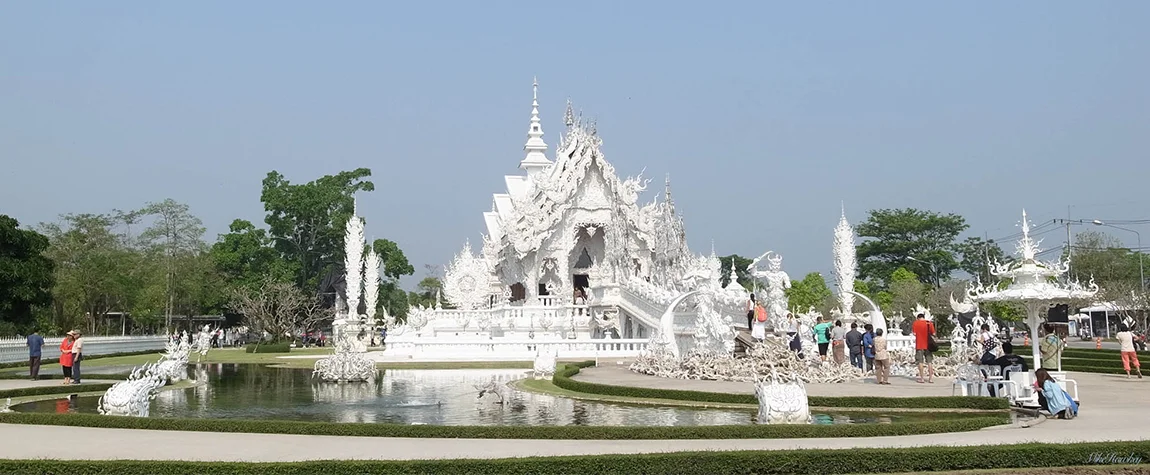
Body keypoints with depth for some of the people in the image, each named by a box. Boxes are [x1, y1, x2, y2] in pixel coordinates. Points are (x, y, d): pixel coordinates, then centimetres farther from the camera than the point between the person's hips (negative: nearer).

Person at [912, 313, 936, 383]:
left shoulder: (916, 323, -3)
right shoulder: (930, 323, 2)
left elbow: (914, 333, -8)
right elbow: (933, 334, 0)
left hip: (919, 346, -2)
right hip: (928, 345, 2)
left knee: (920, 362, 2)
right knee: (929, 361, 8)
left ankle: (921, 378, 1)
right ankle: (931, 378, 6)